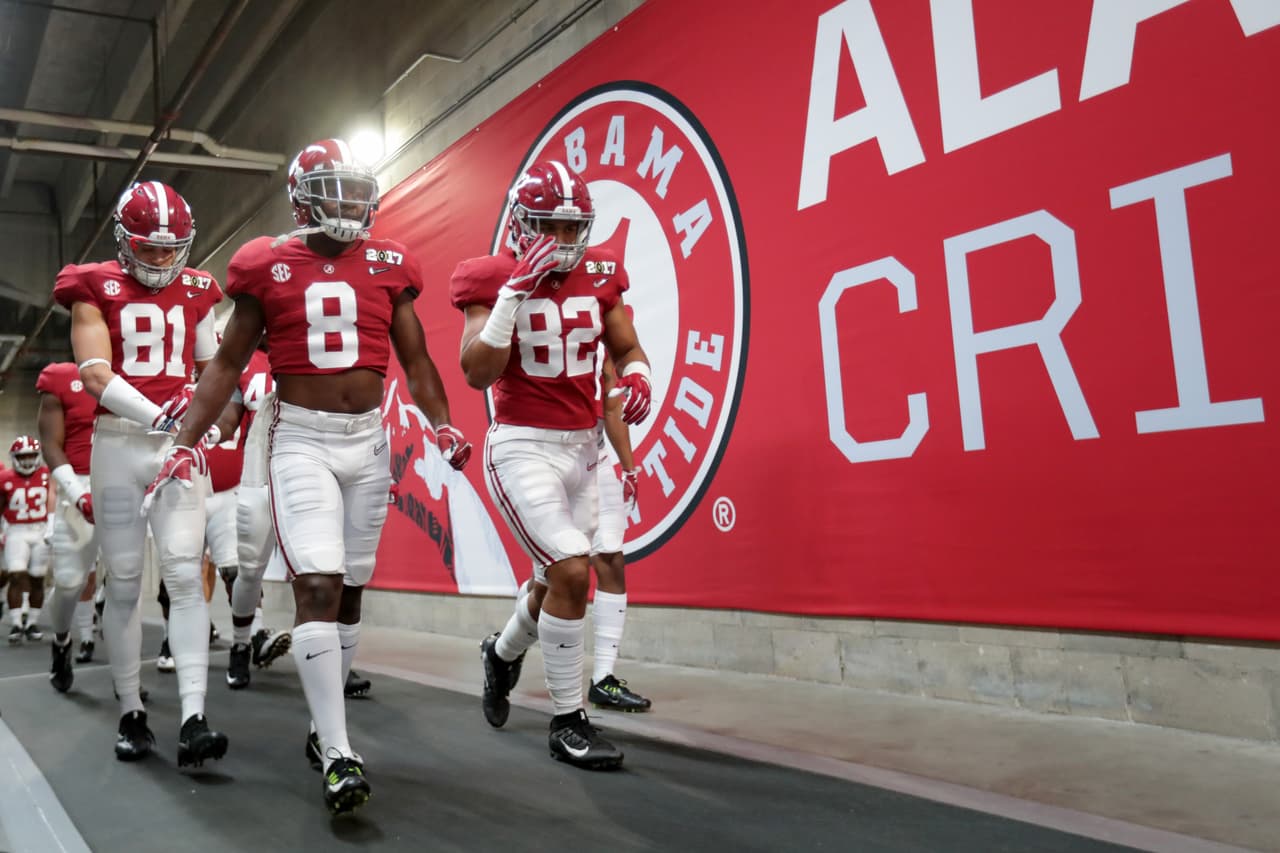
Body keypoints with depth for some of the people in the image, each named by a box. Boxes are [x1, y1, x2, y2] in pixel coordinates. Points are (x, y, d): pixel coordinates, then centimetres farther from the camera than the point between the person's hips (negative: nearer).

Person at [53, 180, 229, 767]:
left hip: (179, 443, 1)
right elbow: (95, 374, -9)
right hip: (118, 441, -1)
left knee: (185, 575, -9)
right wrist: (157, 415, -23)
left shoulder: (197, 292, 11)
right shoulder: (95, 288, 2)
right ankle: (131, 713, 17)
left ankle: (193, 720, -13)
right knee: (124, 581, 5)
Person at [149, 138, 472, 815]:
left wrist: (442, 425, -5)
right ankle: (338, 756, -12)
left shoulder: (387, 265, 6)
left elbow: (415, 360, 10)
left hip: (368, 437, 4)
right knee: (316, 587, -15)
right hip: (301, 438, -3)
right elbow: (227, 364, 5)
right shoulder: (268, 265, 0)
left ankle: (323, 725, 24)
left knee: (349, 590, 9)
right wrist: (188, 441, -2)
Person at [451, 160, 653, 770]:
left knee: (555, 582, 15)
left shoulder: (597, 275, 4)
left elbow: (627, 349, 13)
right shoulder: (492, 280, -9)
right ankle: (567, 723, 2)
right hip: (524, 446, -6)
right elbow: (477, 374, -19)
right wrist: (515, 290, -24)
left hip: (583, 445, 6)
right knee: (571, 571, -17)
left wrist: (635, 379, -11)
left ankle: (503, 654, 49)